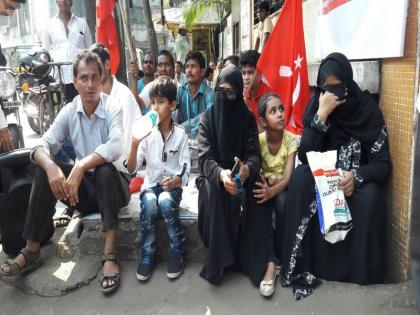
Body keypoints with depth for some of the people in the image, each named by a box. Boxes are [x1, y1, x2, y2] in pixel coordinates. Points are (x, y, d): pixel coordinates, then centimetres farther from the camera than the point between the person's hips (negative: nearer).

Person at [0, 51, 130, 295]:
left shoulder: (114, 109, -14)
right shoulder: (69, 111, -1)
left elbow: (115, 147, -32)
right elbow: (43, 146, -11)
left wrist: (80, 167, -44)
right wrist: (51, 167, -33)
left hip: (112, 184, -4)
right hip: (84, 186, 4)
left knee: (103, 170, -35)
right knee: (45, 172, -18)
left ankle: (110, 255, -33)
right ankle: (32, 251, -11)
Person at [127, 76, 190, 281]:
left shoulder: (180, 134, -3)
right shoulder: (147, 133, -3)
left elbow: (185, 169, -3)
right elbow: (131, 170, -10)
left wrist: (176, 180, -25)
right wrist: (134, 144, -25)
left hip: (172, 186, -1)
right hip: (151, 185, 1)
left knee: (165, 202, -33)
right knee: (149, 204, -31)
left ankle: (177, 251, -12)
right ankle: (147, 255, -12)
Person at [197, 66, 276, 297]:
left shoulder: (248, 118, -1)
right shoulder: (208, 118, -4)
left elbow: (254, 154, -9)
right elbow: (205, 157, -14)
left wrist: (247, 169, -35)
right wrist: (221, 173, -38)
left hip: (243, 175, 1)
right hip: (215, 174, -1)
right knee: (212, 190, -34)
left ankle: (265, 261, -27)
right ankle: (218, 258, -25)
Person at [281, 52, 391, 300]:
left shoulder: (368, 109, -10)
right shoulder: (315, 107, -7)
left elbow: (383, 164, -12)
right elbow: (305, 157, -17)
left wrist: (357, 176, -34)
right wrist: (321, 115, -26)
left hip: (356, 181, -1)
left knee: (371, 196, -32)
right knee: (300, 177, -28)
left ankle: (363, 271, -11)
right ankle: (301, 267, -24)